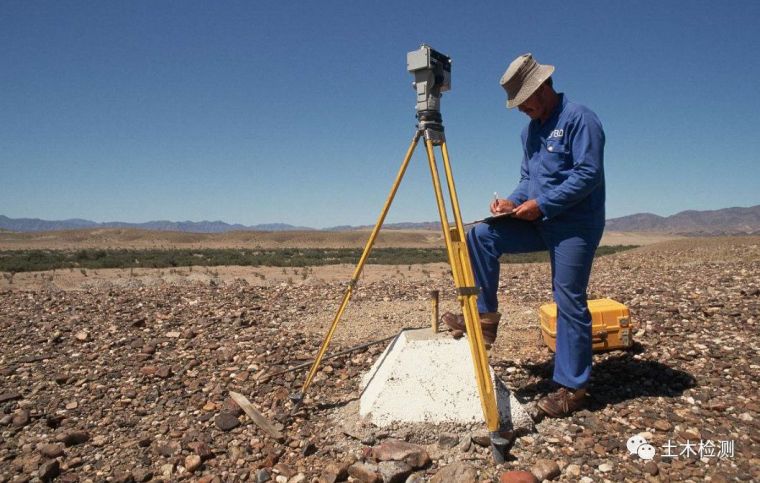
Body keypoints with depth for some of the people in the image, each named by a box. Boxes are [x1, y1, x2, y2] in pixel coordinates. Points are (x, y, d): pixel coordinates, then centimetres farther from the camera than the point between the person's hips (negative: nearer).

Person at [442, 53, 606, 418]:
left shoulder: (579, 118, -11)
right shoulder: (531, 129, 14)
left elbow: (588, 174, -19)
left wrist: (541, 204, -21)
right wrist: (513, 201, -1)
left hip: (575, 225, -8)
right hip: (541, 221, 8)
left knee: (570, 303, -3)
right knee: (482, 235, -8)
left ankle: (572, 388, 10)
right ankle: (485, 315, 0)